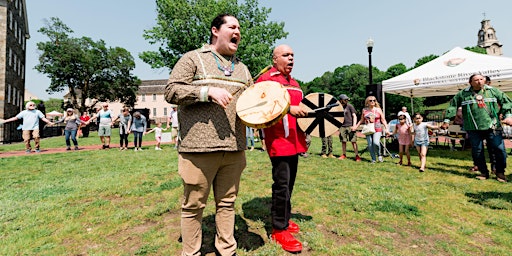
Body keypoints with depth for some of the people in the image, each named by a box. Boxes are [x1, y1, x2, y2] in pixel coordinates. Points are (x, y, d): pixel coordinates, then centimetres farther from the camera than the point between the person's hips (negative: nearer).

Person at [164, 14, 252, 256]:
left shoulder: (242, 68, 21)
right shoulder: (193, 58, 3)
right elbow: (171, 91, -5)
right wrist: (208, 91, -17)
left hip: (234, 148, 5)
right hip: (200, 147, -5)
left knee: (227, 203, 15)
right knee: (193, 205, 6)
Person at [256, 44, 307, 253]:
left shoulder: (294, 84, 21)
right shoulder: (266, 79, -5)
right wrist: (289, 109, -23)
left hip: (294, 140, 9)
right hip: (278, 140, -8)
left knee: (289, 183, 14)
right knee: (282, 184, -6)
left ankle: (283, 219, 30)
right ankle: (280, 230, 8)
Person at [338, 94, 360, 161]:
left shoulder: (349, 106, 2)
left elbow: (354, 116, -1)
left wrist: (354, 125, -11)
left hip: (350, 126, -3)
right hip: (342, 126, 3)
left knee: (353, 141, -5)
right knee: (343, 141, 8)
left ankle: (357, 156, 0)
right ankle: (343, 155, 19)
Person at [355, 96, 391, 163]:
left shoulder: (378, 109, 4)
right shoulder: (364, 110, 8)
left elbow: (383, 120, 6)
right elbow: (361, 120, 17)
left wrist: (386, 129, -2)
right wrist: (356, 126, 9)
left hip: (377, 130, -2)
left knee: (376, 143, -22)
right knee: (370, 145, 0)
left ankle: (379, 155, 5)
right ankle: (373, 159, 15)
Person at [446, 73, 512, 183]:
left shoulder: (493, 91, 7)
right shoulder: (463, 94, 4)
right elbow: (452, 106, 7)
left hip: (492, 127, 1)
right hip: (473, 129, -1)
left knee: (499, 149, 0)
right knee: (477, 151, 4)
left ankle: (500, 172, 20)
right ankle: (484, 172, 20)